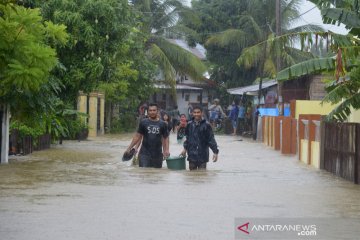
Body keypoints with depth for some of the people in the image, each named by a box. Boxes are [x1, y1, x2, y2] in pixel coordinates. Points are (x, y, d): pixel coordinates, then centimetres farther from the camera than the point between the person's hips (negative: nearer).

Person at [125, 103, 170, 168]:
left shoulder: (162, 124, 5)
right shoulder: (143, 122, 3)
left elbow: (165, 138, 8)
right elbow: (137, 136, 6)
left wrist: (166, 150, -5)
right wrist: (129, 148, 1)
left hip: (158, 155, 1)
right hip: (145, 154, -1)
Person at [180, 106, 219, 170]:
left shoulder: (206, 125, -6)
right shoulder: (189, 125, 4)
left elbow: (211, 139, -6)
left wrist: (215, 151, -10)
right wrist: (185, 148, 14)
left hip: (202, 155, -3)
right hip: (192, 155, 3)